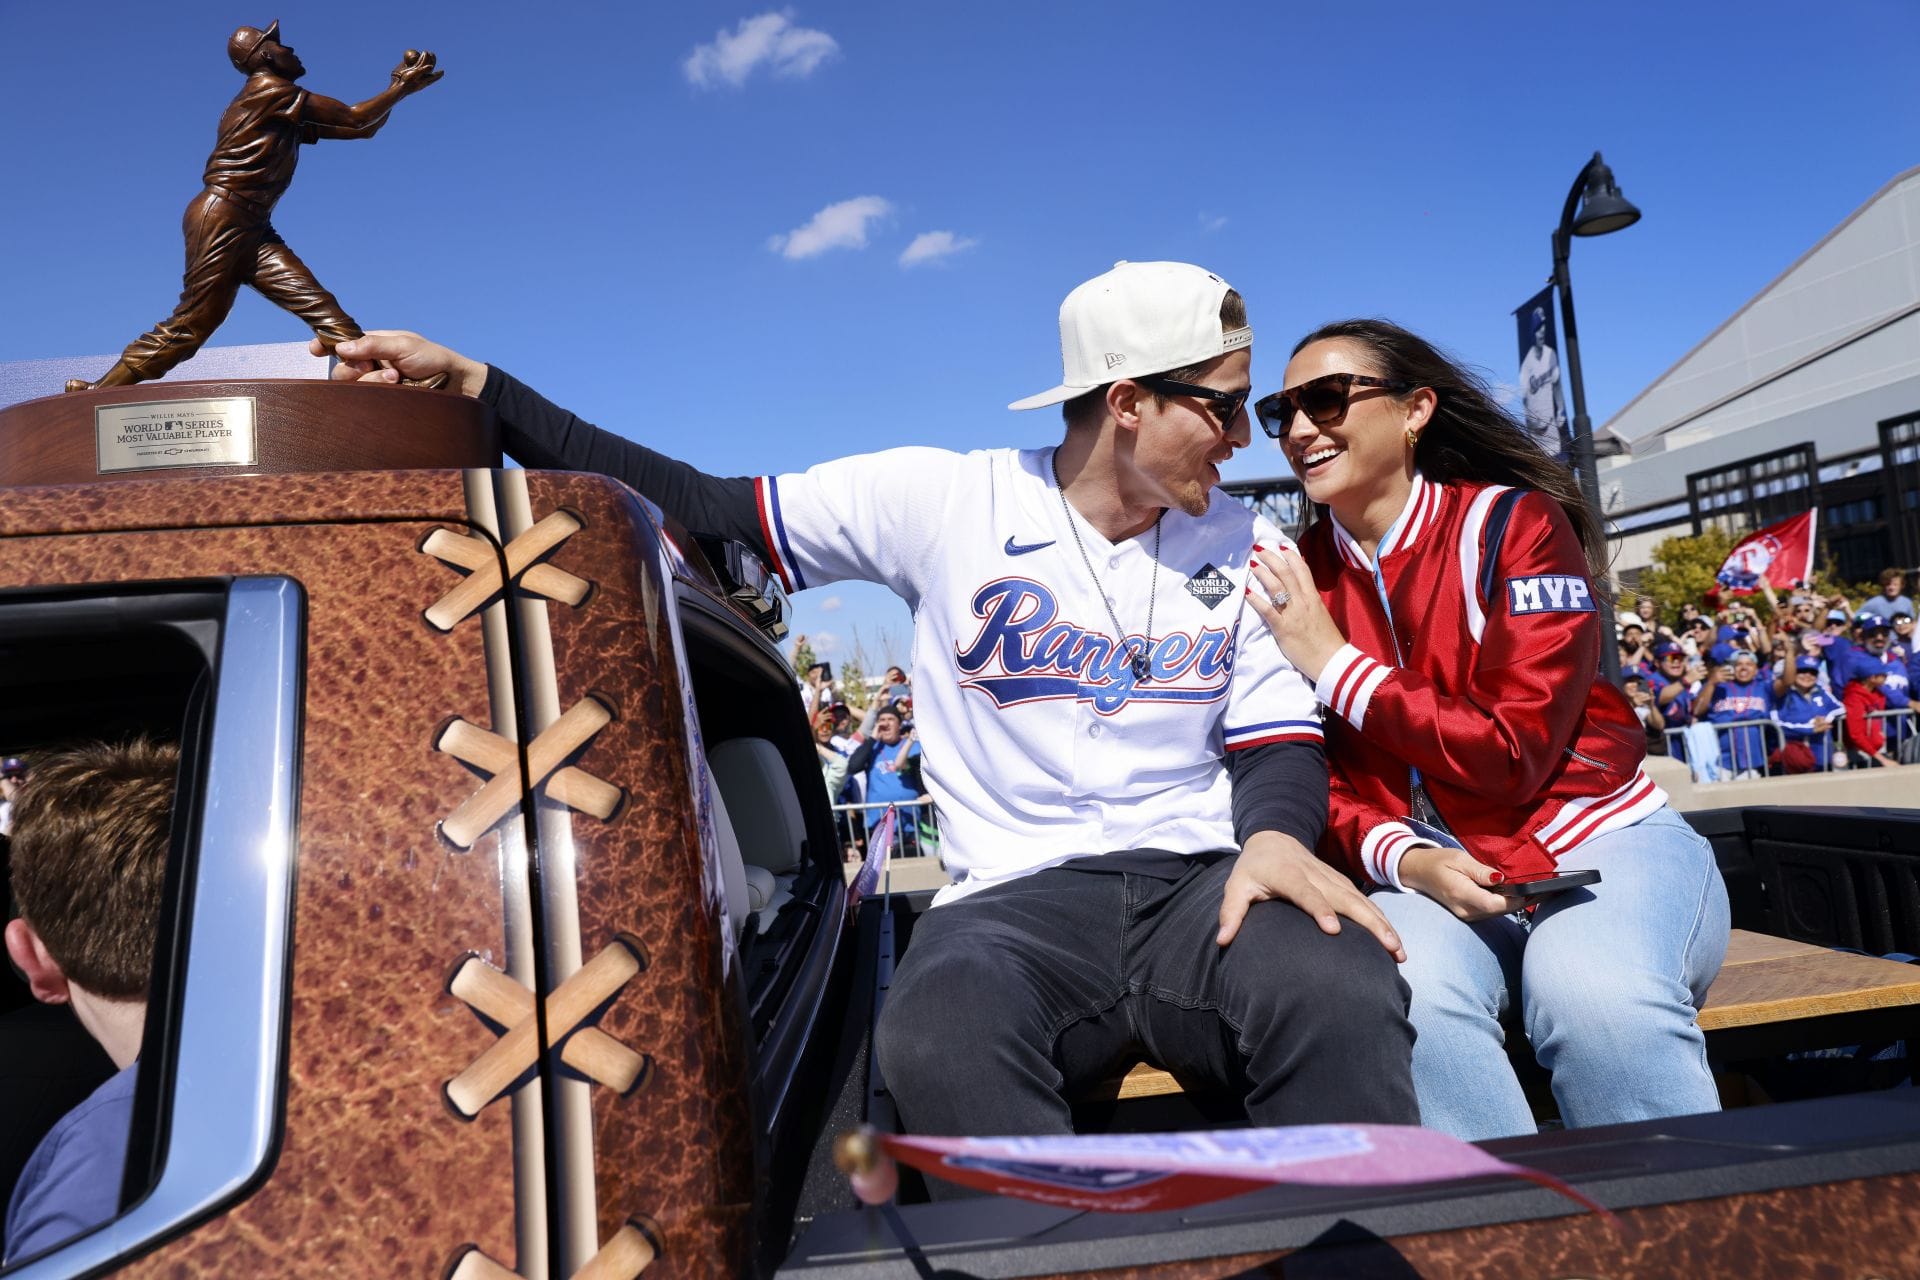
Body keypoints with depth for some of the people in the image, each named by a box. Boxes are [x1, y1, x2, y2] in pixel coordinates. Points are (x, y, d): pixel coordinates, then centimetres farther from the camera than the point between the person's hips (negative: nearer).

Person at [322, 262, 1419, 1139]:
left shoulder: (1244, 545, 11)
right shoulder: (947, 500, 1)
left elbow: (1280, 738, 11)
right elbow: (699, 509, 2)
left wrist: (1276, 832, -15)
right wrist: (475, 388, -3)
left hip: (1204, 880, 2)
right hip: (1018, 900, -1)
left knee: (1340, 990, -33)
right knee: (940, 1041, -37)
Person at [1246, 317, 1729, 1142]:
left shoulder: (1513, 524, -6)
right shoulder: (1294, 579, 5)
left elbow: (1513, 756, -12)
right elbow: (1323, 792, 4)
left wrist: (1336, 667, -12)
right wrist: (1404, 860, -18)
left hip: (1601, 840, -2)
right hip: (1429, 871, 2)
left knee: (1595, 995, -34)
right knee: (1406, 997, -32)